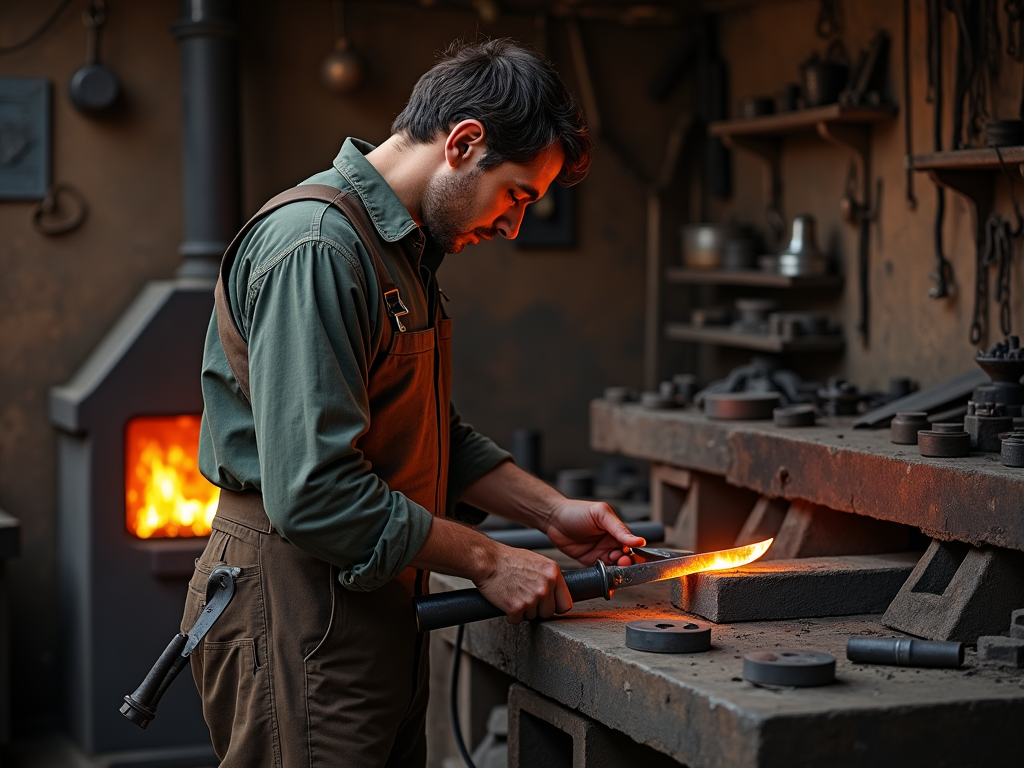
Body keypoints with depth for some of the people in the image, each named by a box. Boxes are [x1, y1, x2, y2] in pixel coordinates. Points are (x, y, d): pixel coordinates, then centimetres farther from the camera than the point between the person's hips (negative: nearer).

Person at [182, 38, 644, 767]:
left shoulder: (403, 248, 15)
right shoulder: (316, 247, -20)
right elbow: (313, 492, -26)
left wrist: (552, 510, 9)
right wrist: (487, 559, -17)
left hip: (372, 600, 10)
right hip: (294, 605, -10)